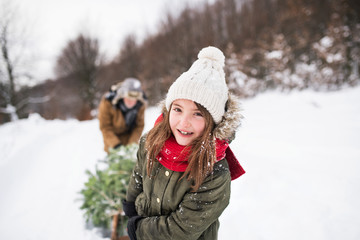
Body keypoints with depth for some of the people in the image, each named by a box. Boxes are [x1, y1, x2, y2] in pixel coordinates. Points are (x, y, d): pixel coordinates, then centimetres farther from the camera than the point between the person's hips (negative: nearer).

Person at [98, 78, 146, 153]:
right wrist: (115, 144, -29)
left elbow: (139, 126, -12)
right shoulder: (107, 102, -31)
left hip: (129, 134, 2)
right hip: (112, 134, -2)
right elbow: (105, 127, -22)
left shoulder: (141, 104, -23)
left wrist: (133, 143, -21)